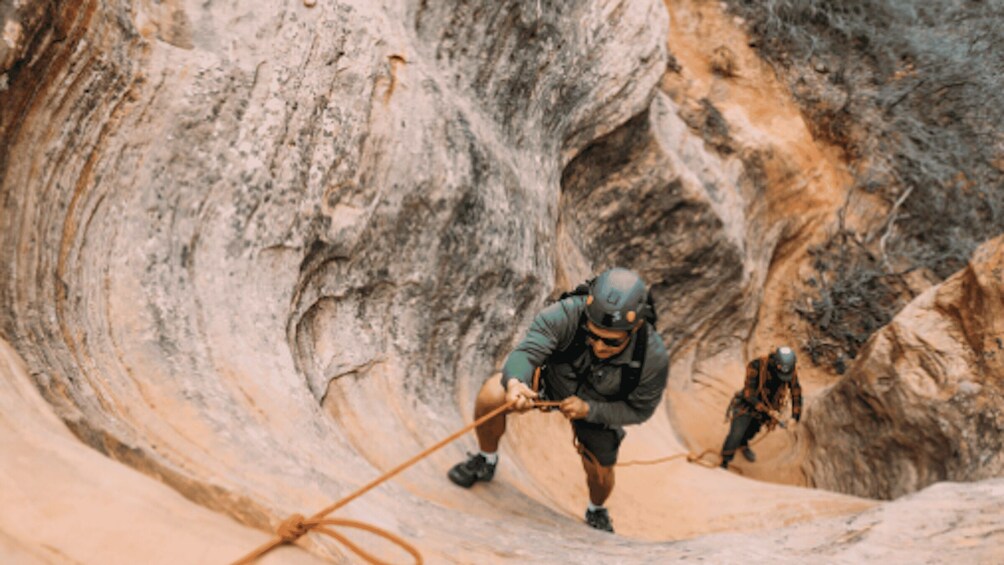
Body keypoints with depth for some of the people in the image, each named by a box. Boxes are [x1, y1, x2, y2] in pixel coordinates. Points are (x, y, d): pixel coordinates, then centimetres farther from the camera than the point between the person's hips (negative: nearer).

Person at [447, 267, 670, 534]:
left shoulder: (654, 358, -34)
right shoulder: (566, 315, -41)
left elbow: (638, 410, -18)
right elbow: (527, 351, -44)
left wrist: (588, 409, -31)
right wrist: (515, 383, -67)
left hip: (599, 408, 1)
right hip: (551, 380, -1)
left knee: (600, 474, 10)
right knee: (491, 395, -27)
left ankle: (596, 511, 51)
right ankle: (486, 462, 5)